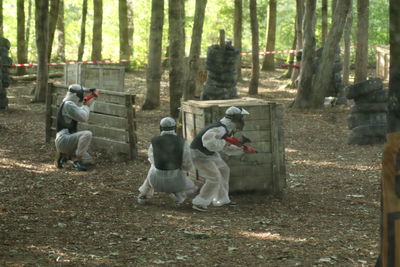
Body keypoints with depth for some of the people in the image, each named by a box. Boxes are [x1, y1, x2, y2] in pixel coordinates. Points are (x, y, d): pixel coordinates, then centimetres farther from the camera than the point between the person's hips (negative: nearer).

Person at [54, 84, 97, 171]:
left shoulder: (71, 104, 19)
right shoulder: (68, 104, -13)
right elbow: (83, 117, -19)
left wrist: (92, 102, 17)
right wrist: (86, 106, -1)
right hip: (63, 140, -10)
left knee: (88, 161, 9)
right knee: (87, 134, -28)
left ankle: (65, 156, 10)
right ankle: (77, 161, -23)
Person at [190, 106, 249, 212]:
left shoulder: (229, 130, 4)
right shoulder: (220, 129, -29)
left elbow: (227, 149, 17)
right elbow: (208, 141, -46)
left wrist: (242, 150, 5)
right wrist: (223, 143, -32)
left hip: (210, 153, 10)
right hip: (199, 154, -10)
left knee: (224, 171, 18)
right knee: (215, 178, -15)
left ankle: (222, 199, 30)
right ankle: (199, 203, -7)